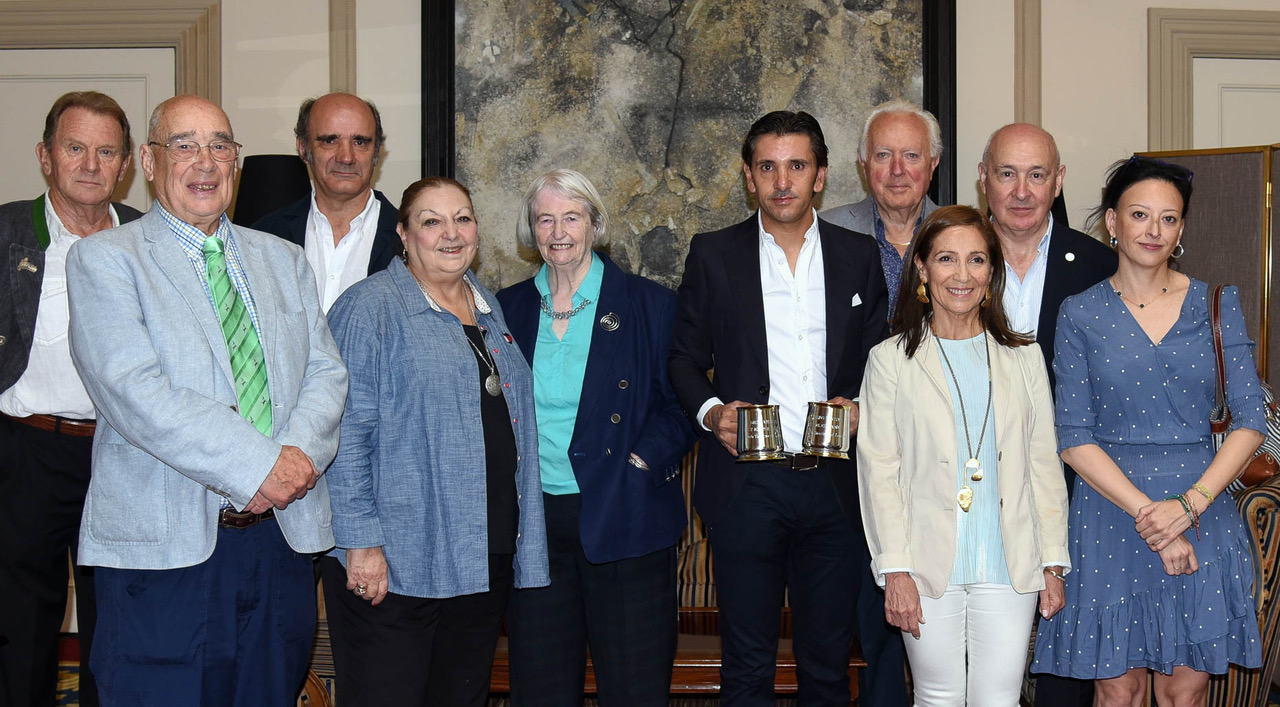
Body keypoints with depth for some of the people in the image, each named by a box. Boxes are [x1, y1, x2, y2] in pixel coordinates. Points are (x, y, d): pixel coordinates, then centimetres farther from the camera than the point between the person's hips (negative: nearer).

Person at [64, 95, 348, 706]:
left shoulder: (283, 260, 17)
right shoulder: (102, 259, 0)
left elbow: (325, 373, 8)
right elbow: (133, 391, -14)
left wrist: (298, 452, -13)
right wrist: (256, 466, -20)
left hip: (282, 540, 5)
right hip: (165, 549, -4)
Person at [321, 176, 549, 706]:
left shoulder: (489, 310, 15)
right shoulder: (370, 307, -7)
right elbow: (346, 433, -13)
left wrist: (521, 538, 18)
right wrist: (360, 542, -18)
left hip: (485, 557, 7)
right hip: (393, 563, -7)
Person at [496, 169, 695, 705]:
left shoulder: (650, 305, 0)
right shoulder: (508, 309, 10)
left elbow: (679, 401, -1)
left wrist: (642, 461, -14)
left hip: (623, 516, -3)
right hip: (533, 517, 3)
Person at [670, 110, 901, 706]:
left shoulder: (860, 256, 8)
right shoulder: (713, 255, 5)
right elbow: (684, 358, 8)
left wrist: (861, 408, -8)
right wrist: (709, 411, -11)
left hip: (834, 484, 1)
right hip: (746, 484, -1)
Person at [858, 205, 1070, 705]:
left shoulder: (1023, 359, 9)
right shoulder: (891, 361, 2)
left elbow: (1045, 465, 9)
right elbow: (879, 471, -2)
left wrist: (1053, 564, 5)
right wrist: (895, 571, -8)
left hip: (1010, 570, 2)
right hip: (930, 569, -1)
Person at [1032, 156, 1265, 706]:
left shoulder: (1217, 303, 5)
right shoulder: (1080, 314, 1)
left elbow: (1250, 419, 0)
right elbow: (1074, 437, -4)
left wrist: (1188, 504, -13)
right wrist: (1147, 514, -14)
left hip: (1202, 511, 1)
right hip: (1110, 513, -1)